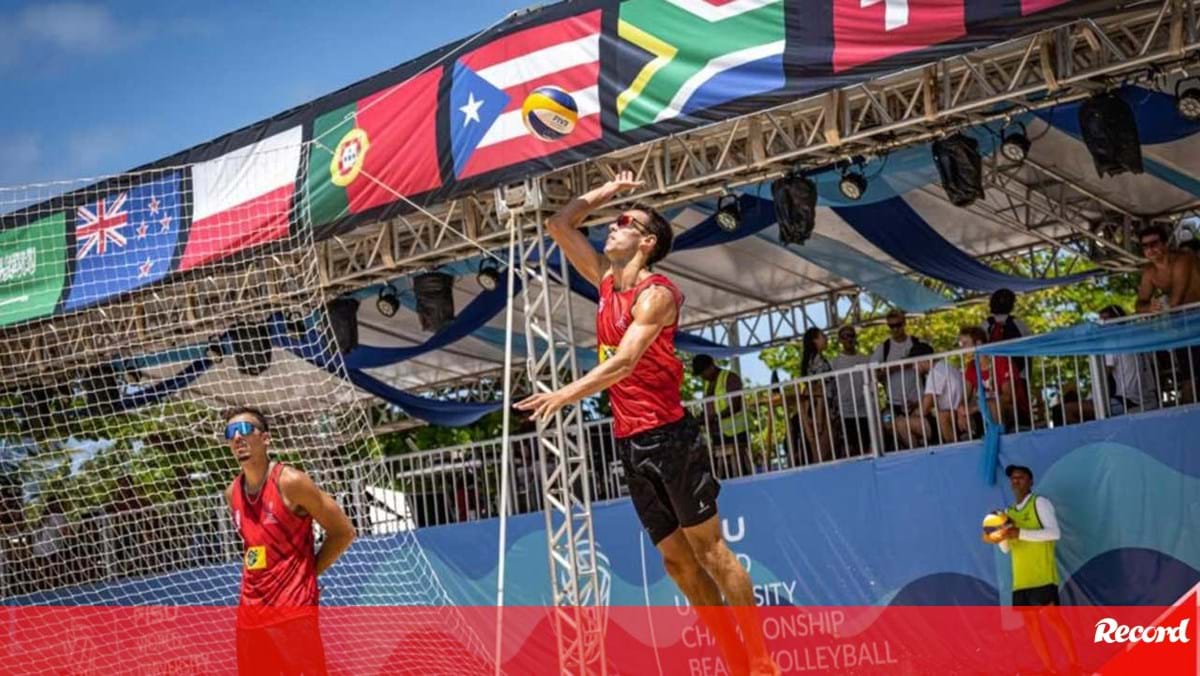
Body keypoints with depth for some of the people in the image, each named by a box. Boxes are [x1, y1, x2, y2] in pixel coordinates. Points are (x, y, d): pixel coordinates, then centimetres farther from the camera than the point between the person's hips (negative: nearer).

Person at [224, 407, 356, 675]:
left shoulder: (290, 482, -11)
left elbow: (343, 531, -7)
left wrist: (307, 571, -4)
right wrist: (255, 571, 11)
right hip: (250, 613, 7)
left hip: (293, 610, -7)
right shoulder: (232, 493, 8)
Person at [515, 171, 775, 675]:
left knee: (709, 549, -5)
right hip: (629, 441, 8)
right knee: (676, 560, 7)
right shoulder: (607, 282, 12)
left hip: (668, 434, -8)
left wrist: (567, 395, -32)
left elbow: (625, 360, -23)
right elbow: (559, 225, 20)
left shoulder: (656, 293, -10)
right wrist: (608, 190, 17)